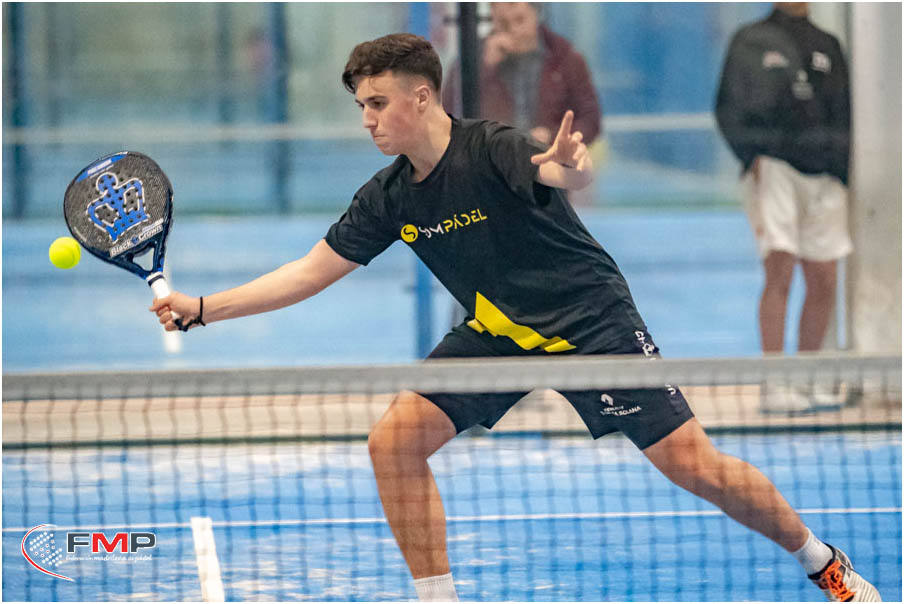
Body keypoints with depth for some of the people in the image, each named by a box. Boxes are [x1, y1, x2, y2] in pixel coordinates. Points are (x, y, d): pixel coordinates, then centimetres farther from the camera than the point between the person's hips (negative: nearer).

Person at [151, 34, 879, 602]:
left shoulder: (495, 150, -23)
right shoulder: (389, 197, -4)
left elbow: (571, 173, -44)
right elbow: (311, 271, 2)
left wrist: (569, 167, -69)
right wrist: (203, 308, -4)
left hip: (592, 321, -6)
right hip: (496, 334, 6)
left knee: (696, 466, -10)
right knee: (395, 440, -13)